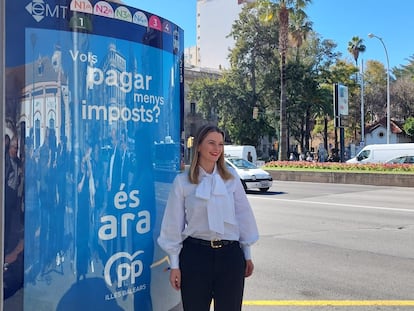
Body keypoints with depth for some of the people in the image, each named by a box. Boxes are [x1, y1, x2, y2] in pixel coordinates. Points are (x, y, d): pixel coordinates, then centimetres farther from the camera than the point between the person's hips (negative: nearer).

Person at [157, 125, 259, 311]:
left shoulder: (231, 177, 3)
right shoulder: (182, 181, -3)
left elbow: (243, 215, 8)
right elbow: (174, 224, 0)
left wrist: (247, 254, 11)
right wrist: (174, 265, 0)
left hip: (230, 254, 2)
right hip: (195, 254, -1)